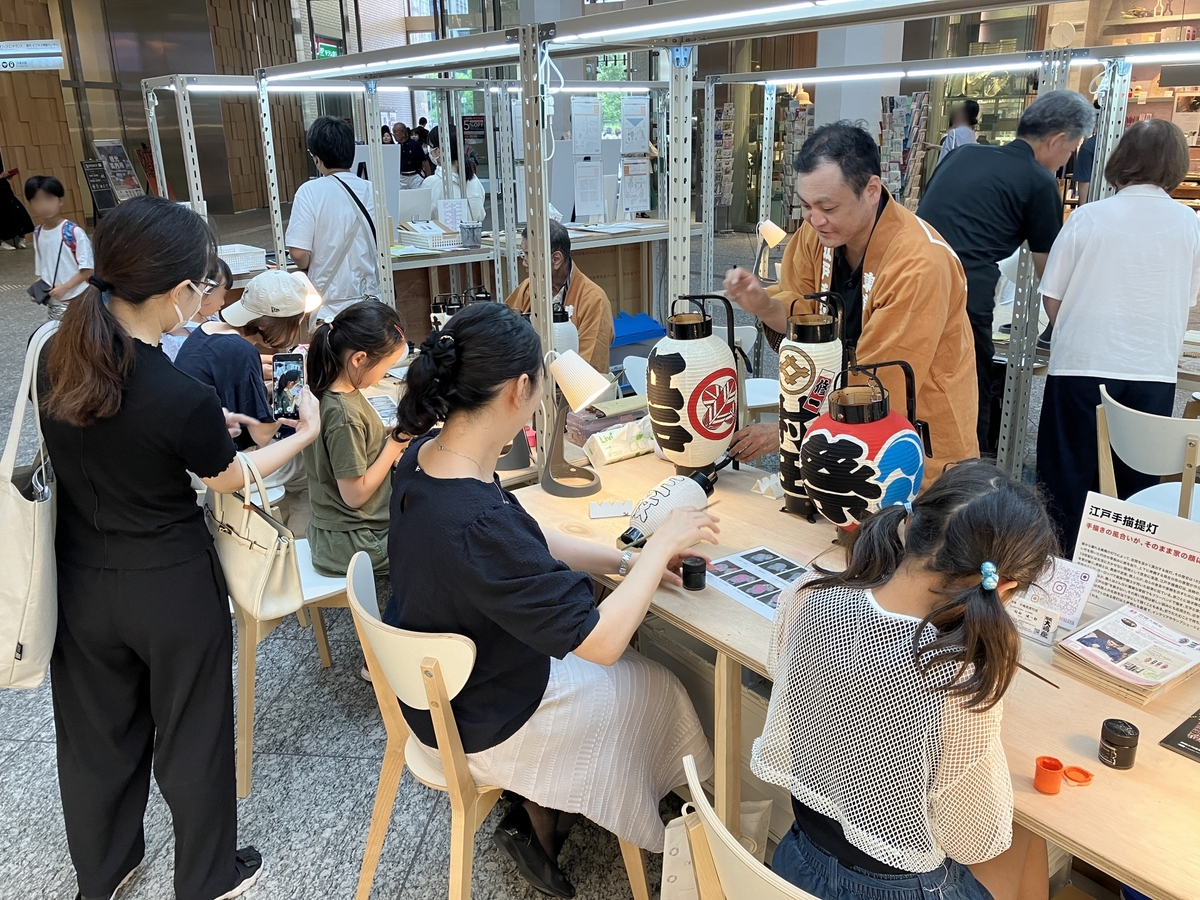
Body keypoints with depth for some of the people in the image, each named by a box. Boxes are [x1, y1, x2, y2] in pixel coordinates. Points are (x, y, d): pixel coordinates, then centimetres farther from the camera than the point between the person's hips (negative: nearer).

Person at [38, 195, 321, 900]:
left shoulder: (57, 358, -11)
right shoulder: (184, 399, -29)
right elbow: (230, 479, -9)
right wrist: (306, 432, 4)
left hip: (82, 582, 6)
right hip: (172, 590, -5)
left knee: (98, 733, 24)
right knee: (191, 737, 17)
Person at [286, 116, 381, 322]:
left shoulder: (311, 192, -11)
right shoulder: (371, 191, 0)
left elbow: (299, 253, -13)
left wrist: (309, 267, 8)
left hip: (330, 303, -3)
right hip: (370, 297, 3)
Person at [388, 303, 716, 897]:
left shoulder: (426, 454, -13)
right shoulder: (476, 524, -41)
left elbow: (527, 547, 1)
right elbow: (602, 639, -33)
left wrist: (628, 562, -4)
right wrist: (663, 544, -20)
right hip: (478, 724, -7)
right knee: (655, 689, 16)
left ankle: (537, 816, 32)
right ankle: (539, 824, 33)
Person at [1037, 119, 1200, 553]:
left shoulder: (1088, 217, -4)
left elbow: (1051, 299, 0)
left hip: (1081, 366, -1)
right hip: (1153, 372, 2)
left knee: (1067, 484, 9)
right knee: (1134, 488, 11)